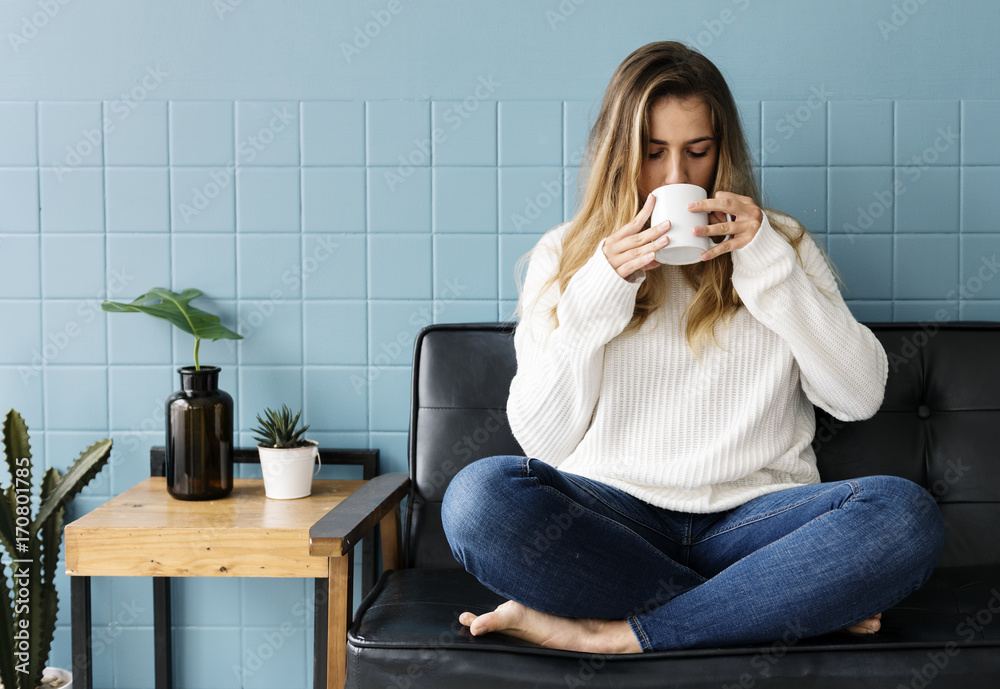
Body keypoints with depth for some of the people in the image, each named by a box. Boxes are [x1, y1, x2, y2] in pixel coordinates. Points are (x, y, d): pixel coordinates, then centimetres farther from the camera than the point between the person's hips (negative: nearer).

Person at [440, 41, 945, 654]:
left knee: (906, 515, -29)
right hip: (610, 516, 0)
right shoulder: (564, 257, 12)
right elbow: (541, 439, 2)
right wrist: (597, 295, -9)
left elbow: (862, 397, 1)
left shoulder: (781, 245, 14)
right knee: (481, 495, -32)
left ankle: (607, 635, -24)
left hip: (753, 515, 1)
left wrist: (768, 262, -6)